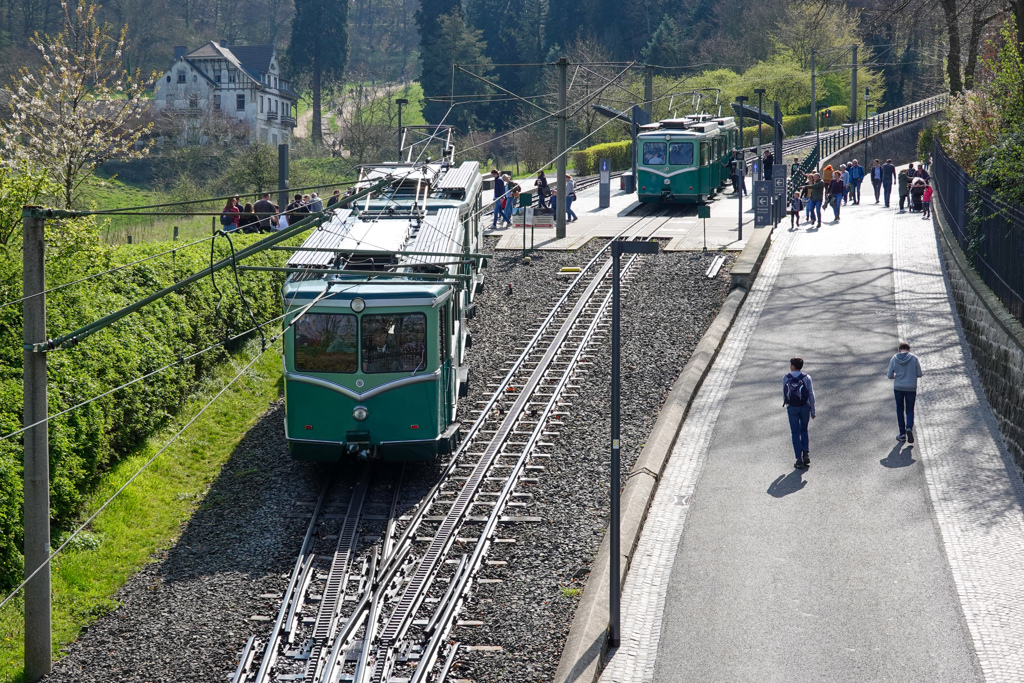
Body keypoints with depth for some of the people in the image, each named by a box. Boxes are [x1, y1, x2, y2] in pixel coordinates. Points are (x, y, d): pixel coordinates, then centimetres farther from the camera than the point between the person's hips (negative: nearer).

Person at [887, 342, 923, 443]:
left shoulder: (894, 359, -3)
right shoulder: (914, 358, -6)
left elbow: (890, 376, -2)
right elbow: (919, 374, -4)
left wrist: (891, 376, 21)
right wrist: (922, 374, 19)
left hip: (898, 388, 1)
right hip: (911, 388, -1)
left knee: (900, 410, 14)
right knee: (910, 410, 10)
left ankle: (902, 433, 13)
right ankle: (909, 428, -16)